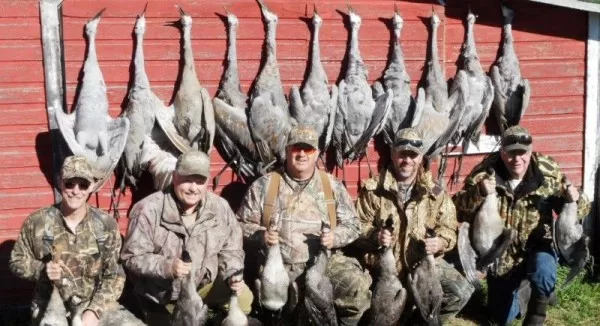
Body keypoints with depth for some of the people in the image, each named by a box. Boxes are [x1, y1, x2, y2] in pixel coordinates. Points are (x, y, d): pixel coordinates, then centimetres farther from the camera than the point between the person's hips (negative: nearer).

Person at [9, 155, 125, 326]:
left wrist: (94, 311, -14)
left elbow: (115, 276, -4)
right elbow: (17, 262, 5)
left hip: (93, 308, 0)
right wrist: (42, 269, -14)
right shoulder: (36, 222, -4)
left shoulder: (106, 225, -4)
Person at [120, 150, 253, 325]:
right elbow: (132, 257, -19)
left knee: (243, 298, -13)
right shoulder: (148, 210, -22)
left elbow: (230, 250, 3)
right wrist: (166, 266, -35)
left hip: (204, 284, 3)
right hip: (160, 295, -3)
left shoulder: (220, 207, -8)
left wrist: (233, 276, -16)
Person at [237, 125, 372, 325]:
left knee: (358, 286, -25)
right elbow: (242, 224, 9)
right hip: (279, 265, -1)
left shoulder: (332, 185, 9)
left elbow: (352, 224, 11)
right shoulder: (264, 185, 6)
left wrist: (335, 237, -10)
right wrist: (261, 236, -12)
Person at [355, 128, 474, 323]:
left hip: (425, 261, 2)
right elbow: (359, 227, 2)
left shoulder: (435, 192, 3)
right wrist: (375, 236, -19)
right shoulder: (373, 189, -1)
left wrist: (440, 242, -16)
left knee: (461, 292, -17)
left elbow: (449, 229, 6)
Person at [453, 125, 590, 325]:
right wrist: (478, 193, -38)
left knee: (543, 271, -36)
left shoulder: (548, 173, -12)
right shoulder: (484, 173, -14)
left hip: (536, 249, -1)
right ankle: (523, 291, 44)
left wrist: (575, 201, -26)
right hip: (501, 255, 1)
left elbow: (577, 210, -2)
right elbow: (457, 209, -19)